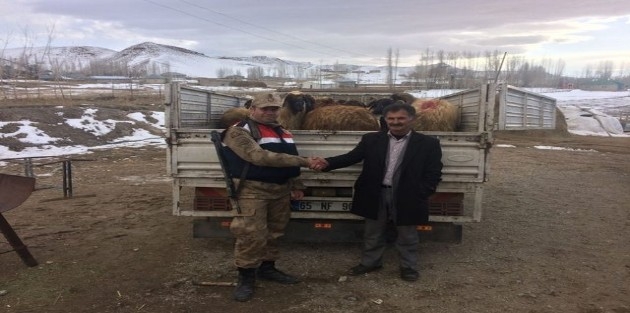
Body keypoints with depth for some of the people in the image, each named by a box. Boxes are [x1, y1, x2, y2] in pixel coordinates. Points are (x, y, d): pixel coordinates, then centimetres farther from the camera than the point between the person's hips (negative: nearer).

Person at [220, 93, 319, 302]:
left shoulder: (282, 132, 14)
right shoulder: (239, 131, -12)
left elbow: (289, 161, 24)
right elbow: (260, 157, -24)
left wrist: (296, 186, 10)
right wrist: (303, 161, -24)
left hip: (281, 190, 7)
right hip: (252, 190, -7)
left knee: (273, 233, 14)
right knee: (251, 235, -7)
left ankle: (267, 267, 30)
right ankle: (246, 276, 9)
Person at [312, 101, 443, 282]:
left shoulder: (428, 143, -4)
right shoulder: (371, 140, 2)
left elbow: (433, 174, -4)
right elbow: (351, 157, -6)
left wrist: (419, 195, -13)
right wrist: (327, 163, -22)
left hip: (407, 198, -2)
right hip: (376, 195, 2)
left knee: (407, 236, 12)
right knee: (373, 233, 16)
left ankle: (408, 267, 29)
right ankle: (370, 262, 33)